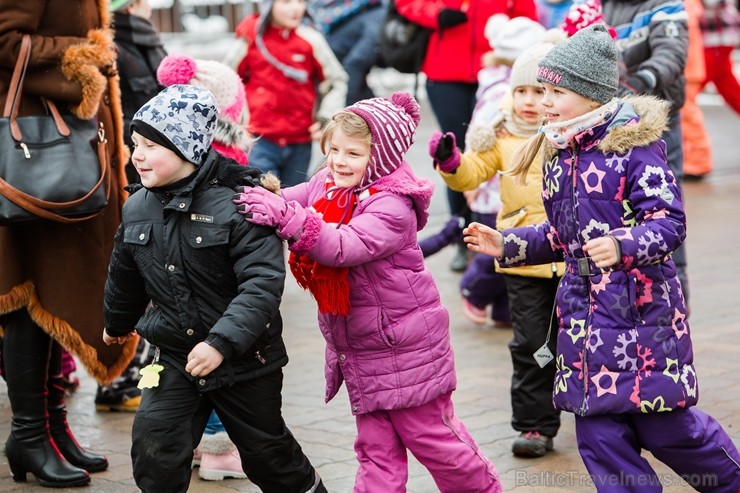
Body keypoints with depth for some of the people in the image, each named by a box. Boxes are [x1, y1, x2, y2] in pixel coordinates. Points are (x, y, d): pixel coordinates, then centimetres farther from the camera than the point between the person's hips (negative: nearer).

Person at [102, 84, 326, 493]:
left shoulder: (236, 203, -23)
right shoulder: (137, 209, -2)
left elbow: (263, 282, -29)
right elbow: (125, 275, 17)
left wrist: (222, 342, -37)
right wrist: (118, 323, 32)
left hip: (244, 358, -4)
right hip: (175, 358, 4)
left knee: (266, 451, 12)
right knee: (154, 446, -8)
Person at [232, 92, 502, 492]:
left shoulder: (392, 205, -23)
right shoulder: (326, 185, 1)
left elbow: (347, 246, -36)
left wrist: (286, 216, -45)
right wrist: (265, 198, -23)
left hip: (404, 348, -7)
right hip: (359, 349, 7)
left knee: (430, 435, 8)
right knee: (375, 448, 12)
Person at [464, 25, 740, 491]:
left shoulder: (634, 145, -14)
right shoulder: (559, 154, 8)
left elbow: (670, 222, -18)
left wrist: (622, 246, -34)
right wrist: (507, 244, 9)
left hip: (640, 305, -7)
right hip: (583, 309, 7)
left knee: (663, 425, 4)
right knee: (598, 431, 6)